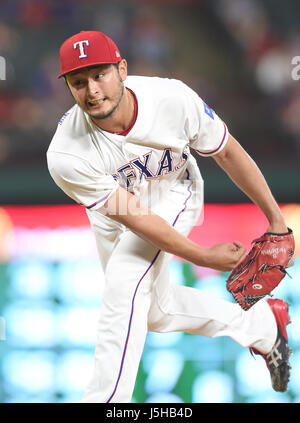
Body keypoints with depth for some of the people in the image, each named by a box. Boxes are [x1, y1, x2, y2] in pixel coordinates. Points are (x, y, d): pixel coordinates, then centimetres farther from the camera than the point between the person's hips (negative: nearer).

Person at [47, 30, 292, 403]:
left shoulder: (174, 100, -34)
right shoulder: (66, 156, -37)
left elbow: (227, 153, -17)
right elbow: (136, 219, -30)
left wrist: (276, 220, -13)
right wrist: (203, 257, -25)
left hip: (172, 195, -2)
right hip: (112, 210, 2)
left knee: (124, 284, -25)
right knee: (154, 310, 16)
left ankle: (104, 398, -17)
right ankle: (261, 324, 36)